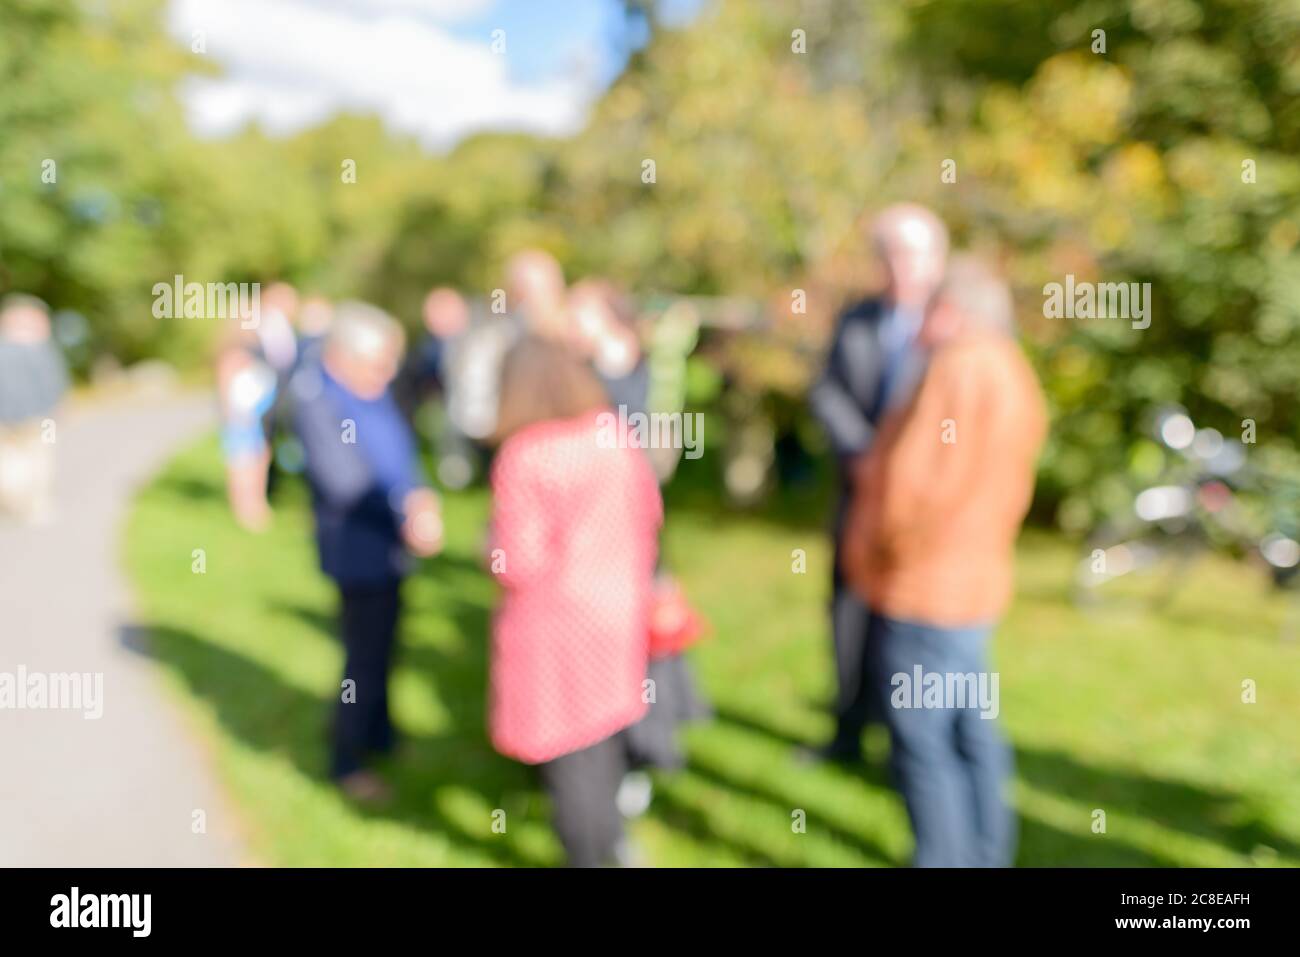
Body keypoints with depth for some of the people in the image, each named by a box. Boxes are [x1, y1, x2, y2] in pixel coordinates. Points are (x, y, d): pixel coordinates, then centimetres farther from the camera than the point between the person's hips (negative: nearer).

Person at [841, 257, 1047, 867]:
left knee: (922, 747, 1)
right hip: (972, 584, 10)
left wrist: (882, 549, -6)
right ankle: (984, 857, 30)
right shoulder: (1016, 380, 13)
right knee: (971, 733, 18)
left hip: (922, 592, -10)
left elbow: (914, 484, -22)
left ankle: (944, 860, 11)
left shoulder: (962, 368, -18)